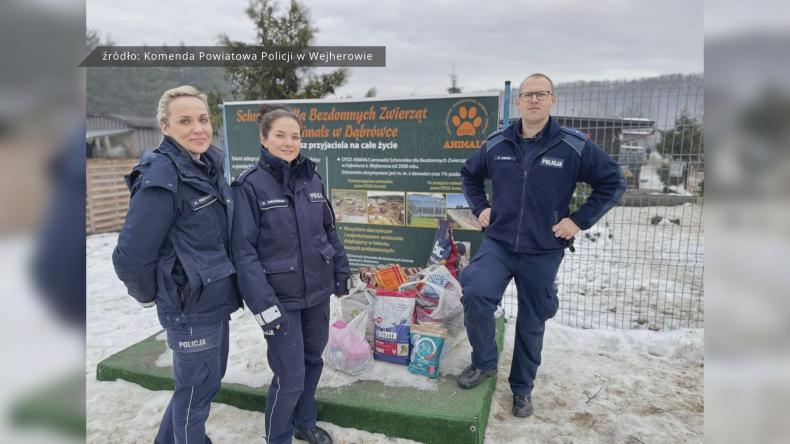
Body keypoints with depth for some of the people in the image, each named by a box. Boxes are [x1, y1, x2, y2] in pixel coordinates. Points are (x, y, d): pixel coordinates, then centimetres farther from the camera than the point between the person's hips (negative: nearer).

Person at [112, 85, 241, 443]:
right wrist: (148, 296, -5)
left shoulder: (211, 167, 3)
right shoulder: (162, 177, -22)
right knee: (195, 390, 11)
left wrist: (225, 284, 12)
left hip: (216, 300, 8)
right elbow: (131, 256, -21)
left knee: (210, 377, 25)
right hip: (189, 308, -8)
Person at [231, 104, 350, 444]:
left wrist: (341, 271, 12)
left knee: (312, 360, 19)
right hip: (281, 296, -5)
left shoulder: (311, 178, 4)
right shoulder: (250, 184, -11)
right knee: (290, 376, 0)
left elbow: (329, 230, 13)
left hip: (318, 290, 6)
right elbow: (244, 250, -14)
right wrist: (263, 302, -19)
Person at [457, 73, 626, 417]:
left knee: (531, 325, 11)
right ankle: (484, 362, 4)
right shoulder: (496, 143, 0)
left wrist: (579, 220, -5)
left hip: (543, 253, -1)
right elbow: (469, 175, 19)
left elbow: (614, 182, 1)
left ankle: (522, 389, 35)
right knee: (475, 293, -24)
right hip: (497, 244, 1)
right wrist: (480, 208, 7)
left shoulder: (575, 146, -8)